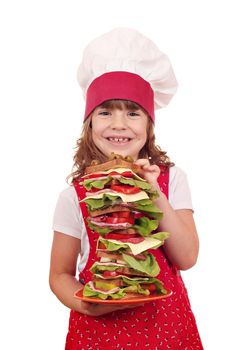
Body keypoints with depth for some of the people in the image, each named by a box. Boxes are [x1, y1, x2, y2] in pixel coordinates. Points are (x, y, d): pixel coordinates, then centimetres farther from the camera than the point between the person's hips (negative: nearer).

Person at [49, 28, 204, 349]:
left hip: (165, 321, 1)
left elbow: (186, 259, -11)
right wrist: (87, 304, -22)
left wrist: (154, 195, -20)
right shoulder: (74, 196, -9)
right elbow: (61, 275, -2)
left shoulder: (172, 180, -5)